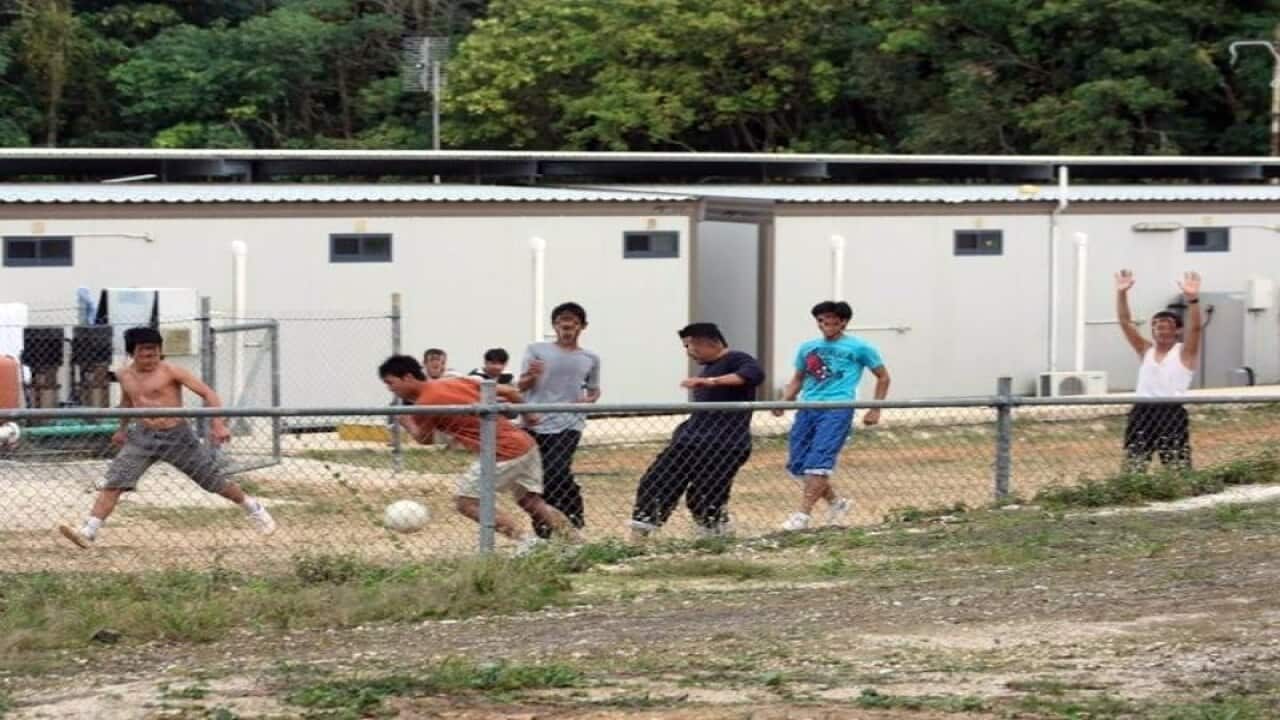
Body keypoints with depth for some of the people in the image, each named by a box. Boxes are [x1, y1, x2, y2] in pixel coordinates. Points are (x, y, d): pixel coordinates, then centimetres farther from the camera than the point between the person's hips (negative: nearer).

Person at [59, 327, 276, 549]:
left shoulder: (170, 372, -11)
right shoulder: (125, 376, 5)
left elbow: (208, 393, -13)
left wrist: (218, 424, -23)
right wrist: (122, 428, 34)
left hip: (177, 436, -4)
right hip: (142, 438, 4)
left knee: (216, 482, 5)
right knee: (113, 484, -13)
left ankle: (254, 508, 30)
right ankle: (88, 532, -15)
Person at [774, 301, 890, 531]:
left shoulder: (859, 348, 6)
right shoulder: (808, 348, 18)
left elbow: (883, 377, 13)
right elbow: (798, 379, 26)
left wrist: (875, 410, 5)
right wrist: (784, 401, 8)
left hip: (837, 410, -6)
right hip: (808, 408, 6)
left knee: (818, 462, -18)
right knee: (796, 464, 2)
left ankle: (803, 514, -17)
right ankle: (836, 502, 21)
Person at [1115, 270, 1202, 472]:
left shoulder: (1184, 353, 3)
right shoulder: (1146, 351, 14)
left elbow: (1195, 327, -14)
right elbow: (1125, 321, 8)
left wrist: (1192, 298, -28)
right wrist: (1122, 293, -4)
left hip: (1172, 413, -4)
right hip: (1141, 413, 4)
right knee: (1133, 472, 3)